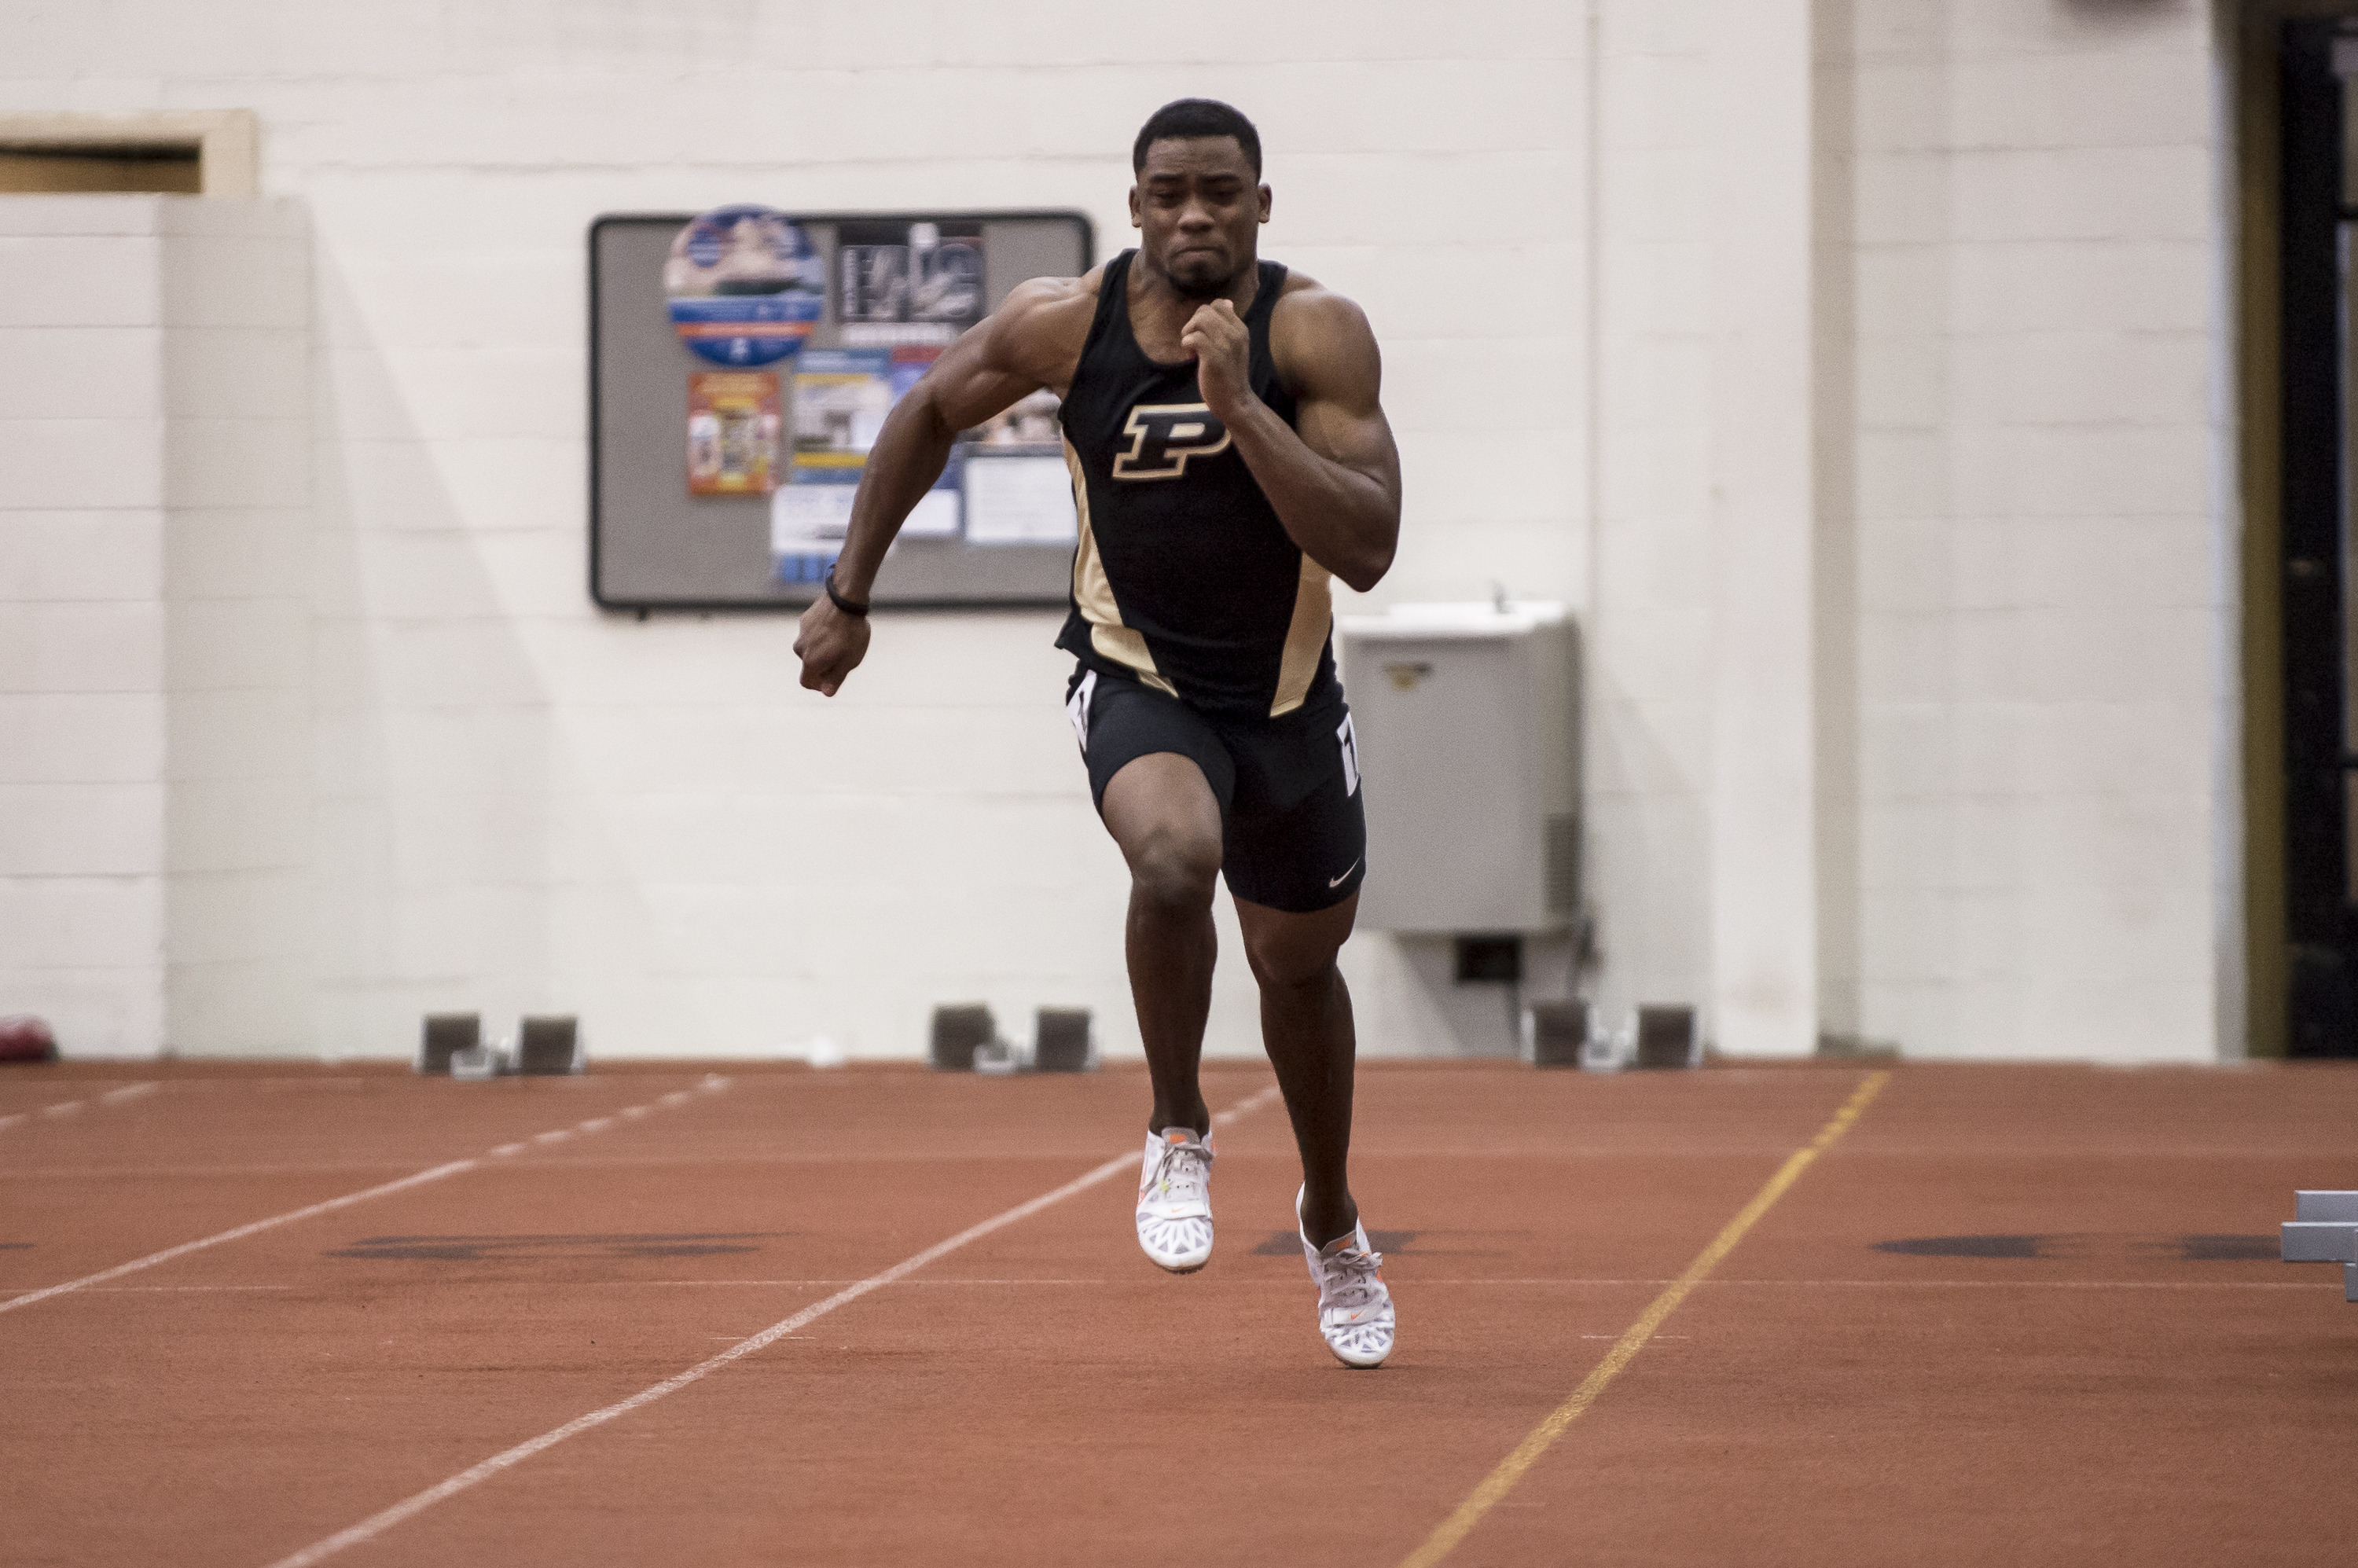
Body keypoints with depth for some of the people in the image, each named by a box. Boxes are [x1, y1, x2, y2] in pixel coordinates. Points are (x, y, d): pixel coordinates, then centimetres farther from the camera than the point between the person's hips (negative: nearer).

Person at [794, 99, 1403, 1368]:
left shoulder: (1316, 332, -18)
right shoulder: (1065, 323, -14)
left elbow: (1367, 550, -28)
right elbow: (930, 412, 6)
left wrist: (1240, 406, -35)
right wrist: (849, 594, 7)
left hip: (1287, 697, 1)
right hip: (1138, 680, -1)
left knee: (1298, 967, 19)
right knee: (1176, 856, -34)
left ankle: (1331, 1222, 46)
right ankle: (1177, 1134, -11)